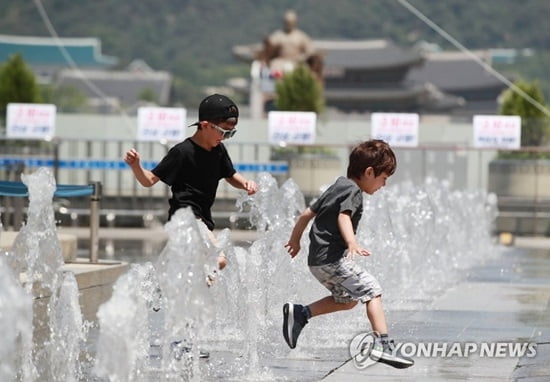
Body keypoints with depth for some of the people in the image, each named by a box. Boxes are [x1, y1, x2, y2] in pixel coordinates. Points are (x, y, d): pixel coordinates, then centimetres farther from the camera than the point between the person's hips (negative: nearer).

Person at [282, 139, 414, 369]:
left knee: (347, 299, 22)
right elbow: (344, 216, -30)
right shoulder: (353, 192, -10)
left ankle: (299, 313, 19)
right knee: (371, 290, -12)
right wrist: (352, 242, -46)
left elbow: (307, 214, 25)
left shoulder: (338, 187, 18)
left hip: (318, 259, 10)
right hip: (332, 258, -10)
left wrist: (295, 240, 38)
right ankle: (383, 345, -22)